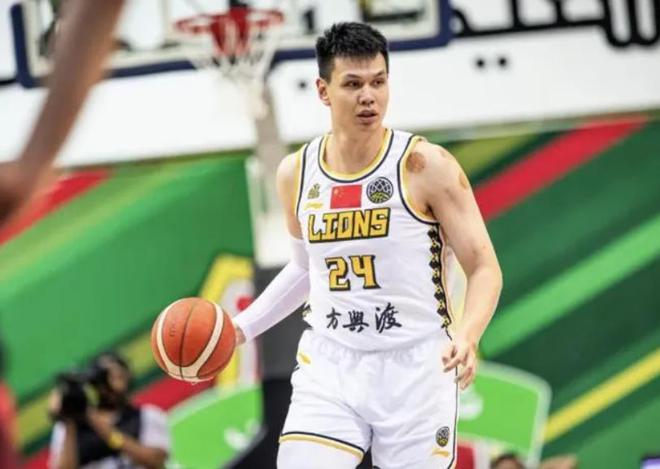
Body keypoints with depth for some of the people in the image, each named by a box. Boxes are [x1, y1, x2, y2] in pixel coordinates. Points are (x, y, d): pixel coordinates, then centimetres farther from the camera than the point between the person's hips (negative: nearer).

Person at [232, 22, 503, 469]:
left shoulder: (427, 166, -9)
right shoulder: (296, 173, 5)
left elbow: (484, 269, -8)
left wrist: (467, 334, -27)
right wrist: (242, 327, 14)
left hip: (416, 370, -3)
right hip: (329, 369, 3)